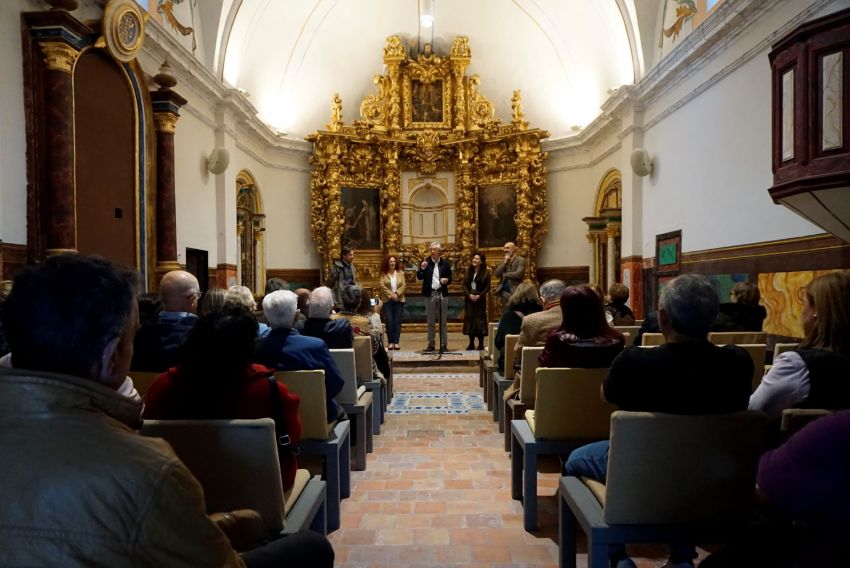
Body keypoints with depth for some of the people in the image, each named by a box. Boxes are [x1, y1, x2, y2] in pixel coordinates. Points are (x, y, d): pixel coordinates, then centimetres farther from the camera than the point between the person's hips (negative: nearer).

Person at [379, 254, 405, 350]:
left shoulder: (400, 273, 9)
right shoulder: (384, 274, 3)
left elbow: (403, 286, 1)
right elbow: (383, 286, -5)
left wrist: (396, 294, -13)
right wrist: (391, 295, -14)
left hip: (399, 300, 1)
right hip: (387, 300, -1)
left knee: (397, 321, 0)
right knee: (389, 321, -5)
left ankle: (396, 342, 4)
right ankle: (390, 342, 2)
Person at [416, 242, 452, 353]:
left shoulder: (445, 263, 4)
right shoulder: (425, 262, 2)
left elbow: (450, 278, 9)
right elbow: (419, 277, -2)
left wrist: (446, 280, -13)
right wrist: (422, 268, -19)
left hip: (442, 294, 0)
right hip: (430, 295, 0)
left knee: (443, 322, 4)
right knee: (431, 322, 7)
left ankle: (444, 345, 10)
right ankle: (431, 345, 13)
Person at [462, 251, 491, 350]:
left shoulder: (485, 272, -2)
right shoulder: (468, 270, 7)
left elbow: (487, 287, -4)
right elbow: (463, 284, 3)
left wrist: (479, 295, -15)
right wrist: (469, 294, -11)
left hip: (480, 299, -3)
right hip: (469, 299, 3)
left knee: (480, 320, -3)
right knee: (469, 319, 5)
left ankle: (481, 344, 4)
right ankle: (471, 343, 12)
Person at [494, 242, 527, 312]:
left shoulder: (521, 260, -3)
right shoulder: (504, 261, 16)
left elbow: (519, 274, -18)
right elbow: (497, 274, 4)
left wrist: (504, 274, -6)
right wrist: (505, 262, -5)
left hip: (515, 291, -6)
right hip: (504, 291, 6)